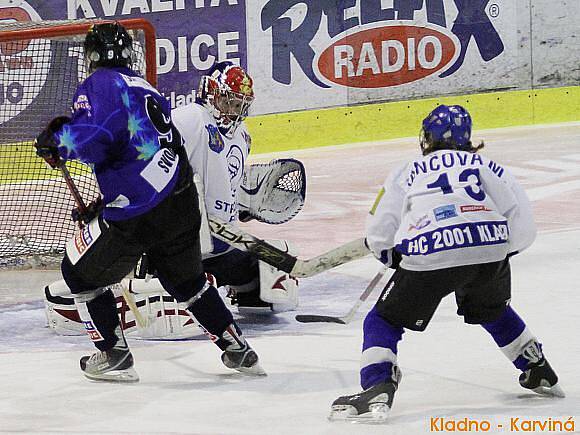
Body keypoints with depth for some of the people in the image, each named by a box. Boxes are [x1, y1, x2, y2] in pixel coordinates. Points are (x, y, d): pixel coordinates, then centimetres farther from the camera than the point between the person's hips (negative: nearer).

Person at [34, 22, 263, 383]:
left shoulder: (100, 84, -4)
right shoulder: (148, 90, 21)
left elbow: (94, 135, -22)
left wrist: (58, 140, -1)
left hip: (137, 215, -7)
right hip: (183, 203, 7)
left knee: (80, 272, 15)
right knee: (187, 281, 28)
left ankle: (114, 356, 17)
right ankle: (238, 350, 29)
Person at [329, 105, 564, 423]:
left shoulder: (407, 173, 24)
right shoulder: (485, 166, 24)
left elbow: (378, 235, 18)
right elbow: (522, 223, 13)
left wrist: (395, 258, 38)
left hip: (430, 256, -3)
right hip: (490, 250, 3)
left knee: (383, 322, 12)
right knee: (492, 310, 34)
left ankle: (377, 390, -9)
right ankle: (540, 373, 40)